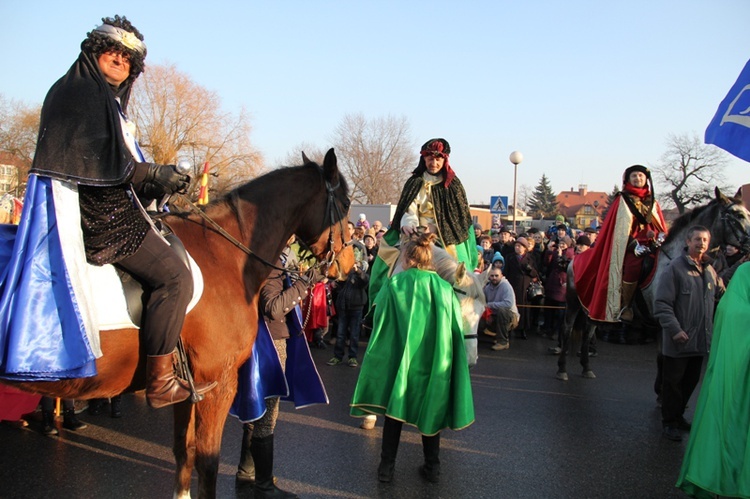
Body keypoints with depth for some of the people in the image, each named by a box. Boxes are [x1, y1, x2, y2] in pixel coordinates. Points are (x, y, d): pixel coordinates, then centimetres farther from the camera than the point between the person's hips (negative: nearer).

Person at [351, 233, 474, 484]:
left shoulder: (393, 285, -9)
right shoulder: (444, 288, -2)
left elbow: (380, 321, -3)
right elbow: (456, 329, 3)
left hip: (399, 359, -2)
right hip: (434, 362, 2)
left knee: (394, 409, 11)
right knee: (430, 411, 15)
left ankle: (387, 466, 14)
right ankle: (432, 467, 21)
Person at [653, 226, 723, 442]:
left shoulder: (709, 270, 8)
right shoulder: (675, 268, -12)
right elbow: (662, 303, -16)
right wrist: (675, 329, -21)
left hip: (700, 341, 7)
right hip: (678, 341, -6)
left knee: (690, 382, 18)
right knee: (673, 383, 5)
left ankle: (678, 416, 35)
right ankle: (669, 423, 18)